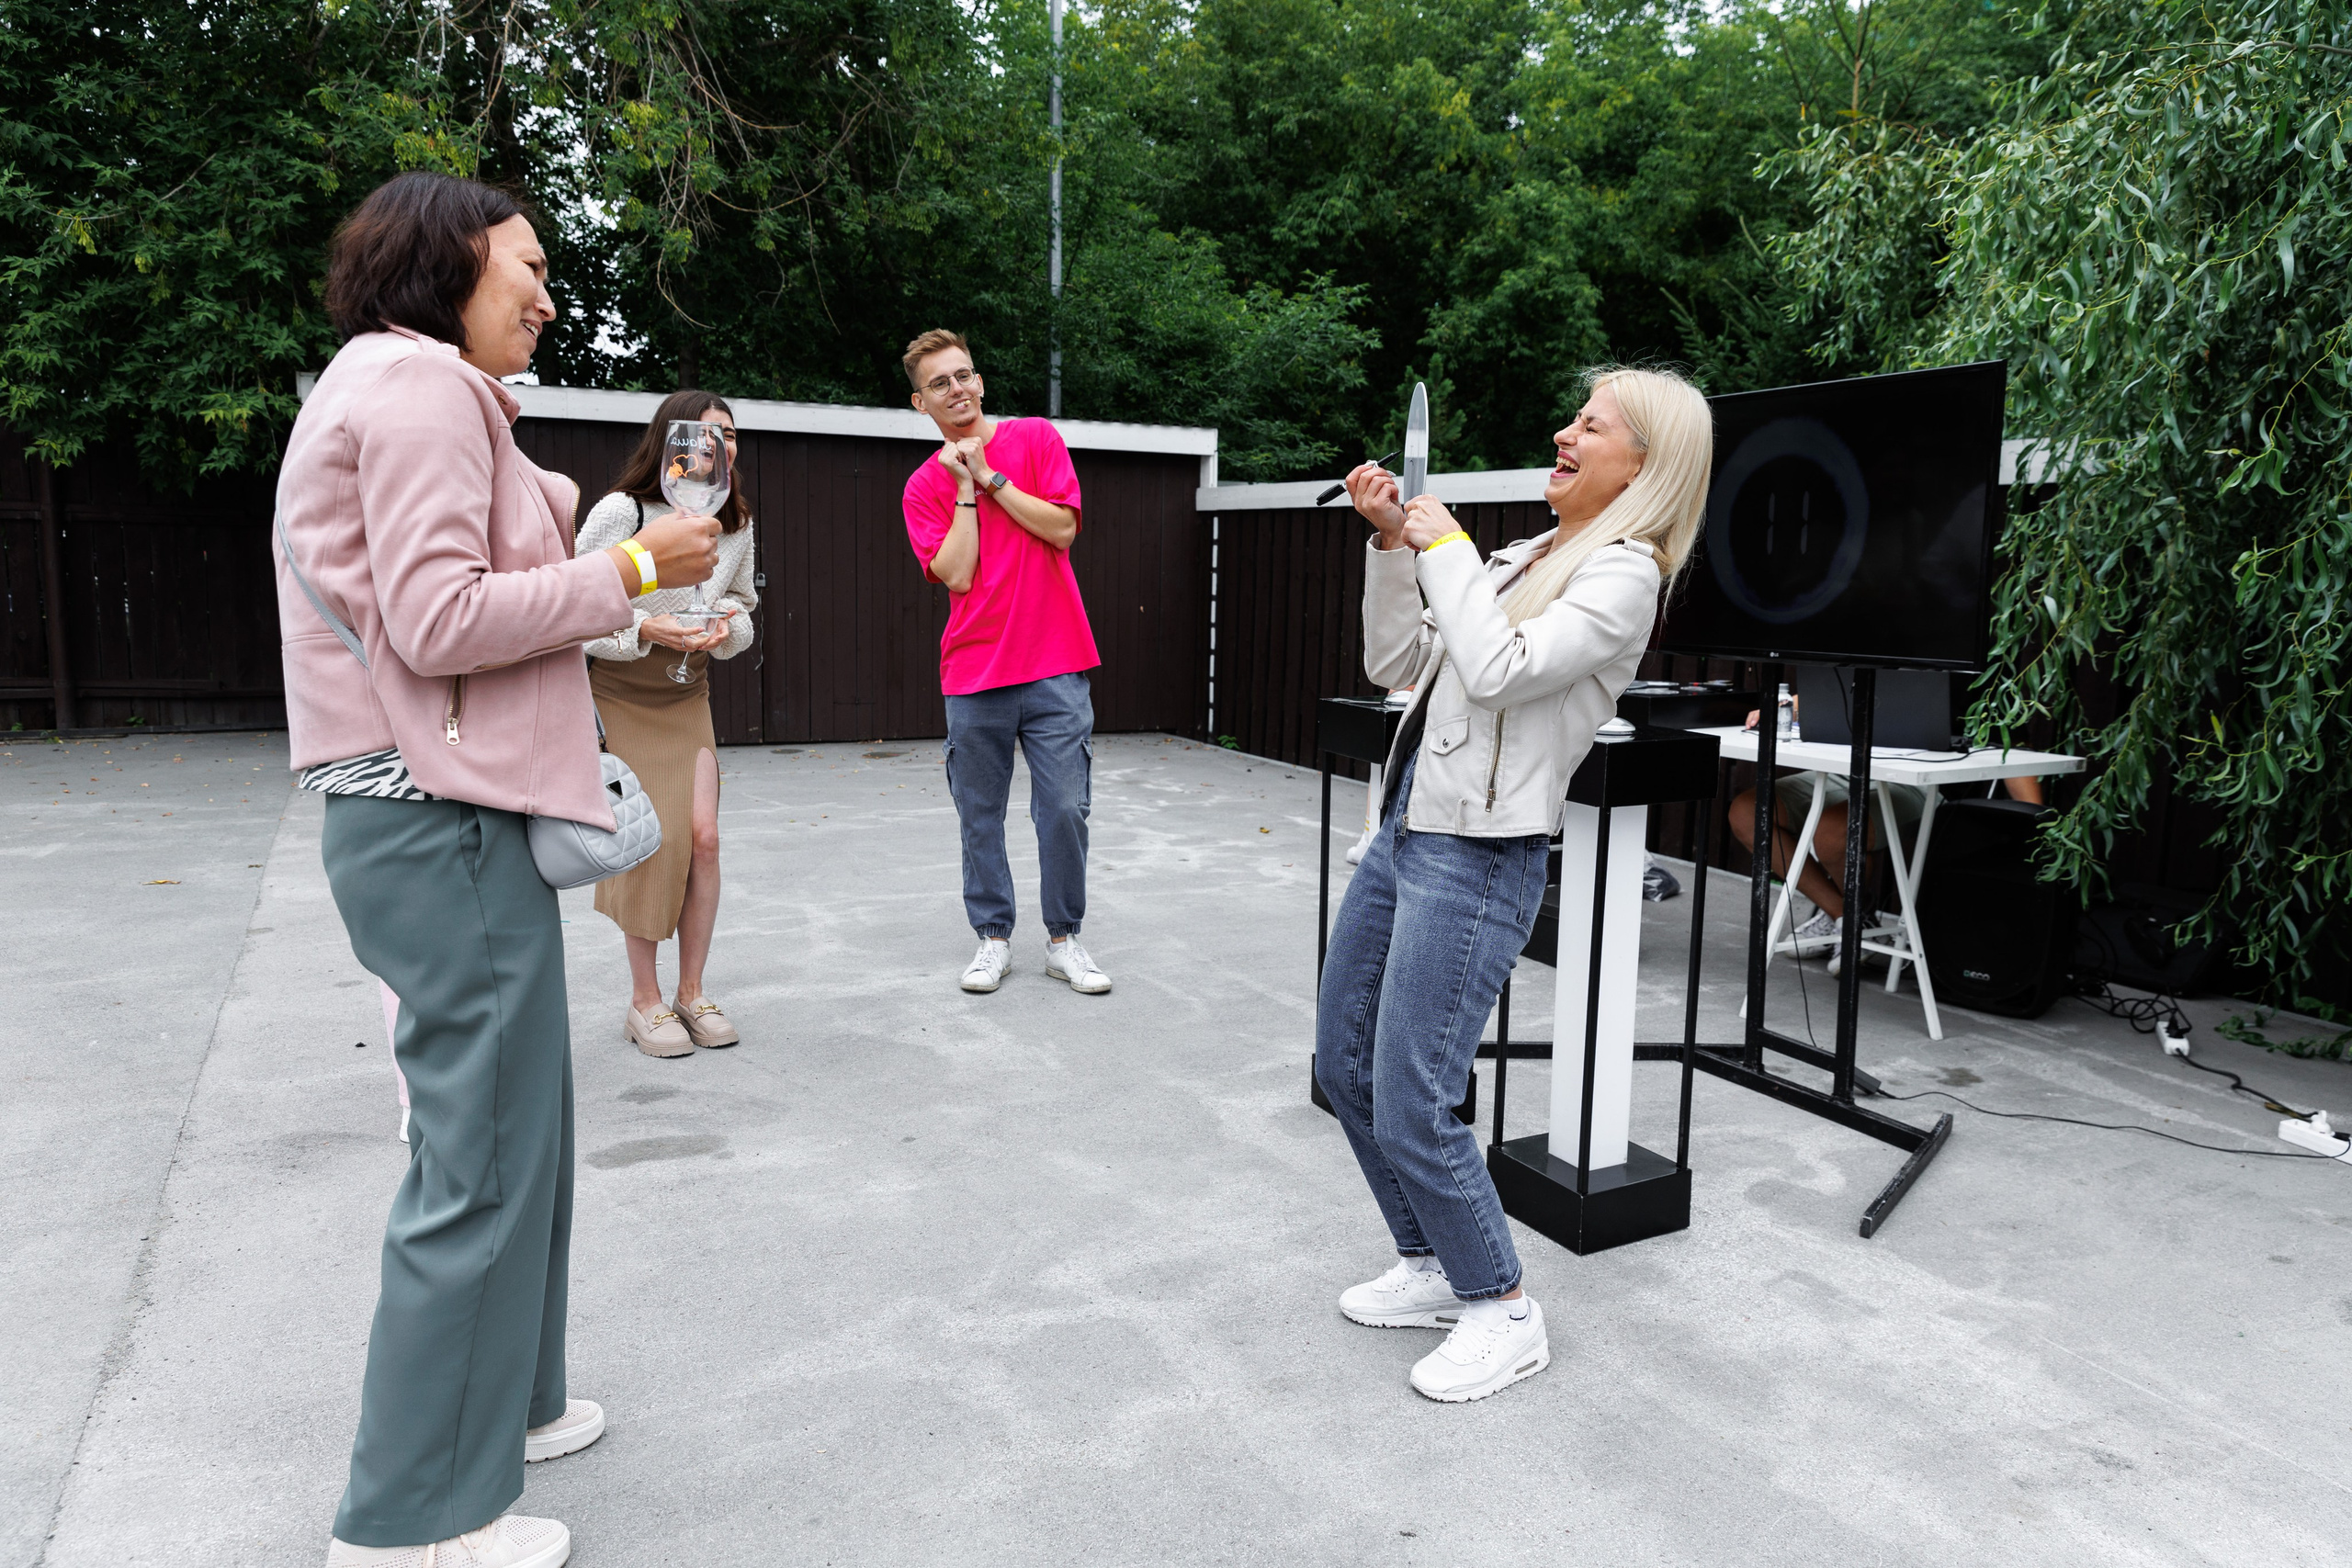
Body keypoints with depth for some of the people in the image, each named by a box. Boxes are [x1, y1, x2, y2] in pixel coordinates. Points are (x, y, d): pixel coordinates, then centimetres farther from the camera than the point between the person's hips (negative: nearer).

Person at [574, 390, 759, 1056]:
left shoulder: (736, 524, 1)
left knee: (703, 836, -7)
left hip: (687, 694, 5)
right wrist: (645, 630, -26)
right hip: (616, 692, -4)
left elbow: (742, 604, 13)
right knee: (652, 837, -11)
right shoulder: (621, 510, -15)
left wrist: (725, 628, -10)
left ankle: (692, 993, 8)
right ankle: (645, 1001, 5)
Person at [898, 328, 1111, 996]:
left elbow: (1061, 528, -7)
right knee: (980, 815, 7)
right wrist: (965, 490, -7)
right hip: (974, 674, 1)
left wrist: (989, 476, -7)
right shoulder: (925, 486, 6)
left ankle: (1064, 939, 15)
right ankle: (993, 937, 22)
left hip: (1055, 667, -1)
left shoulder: (1036, 438, 5)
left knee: (1065, 810, 0)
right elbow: (956, 574, -6)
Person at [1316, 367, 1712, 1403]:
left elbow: (1501, 669, -24)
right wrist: (1392, 544, 5)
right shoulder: (1526, 555, 17)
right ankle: (1432, 1271, 32)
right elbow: (1396, 665, 15)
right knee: (1344, 1065, 15)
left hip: (1480, 860, -9)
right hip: (1406, 833, 9)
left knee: (1411, 1109, -8)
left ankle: (1504, 1315, 15)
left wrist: (1444, 546, -12)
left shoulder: (1622, 574, -9)